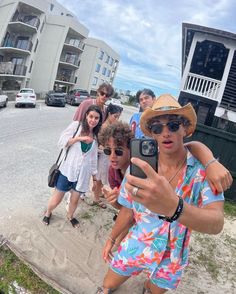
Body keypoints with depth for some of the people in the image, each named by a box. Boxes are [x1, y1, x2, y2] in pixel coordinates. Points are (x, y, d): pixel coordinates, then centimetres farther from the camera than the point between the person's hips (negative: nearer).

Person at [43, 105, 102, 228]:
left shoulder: (95, 136, 8)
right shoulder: (76, 125, -6)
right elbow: (61, 142, -11)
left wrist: (94, 174, 16)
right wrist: (79, 138, -21)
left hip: (83, 173, 3)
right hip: (67, 169, -3)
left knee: (75, 199, 13)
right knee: (57, 199, 6)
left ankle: (70, 216, 43)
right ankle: (48, 213, 38)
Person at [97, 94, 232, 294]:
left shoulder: (204, 170, -22)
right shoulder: (139, 167, -17)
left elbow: (217, 223, -38)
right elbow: (128, 210, -2)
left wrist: (174, 206, -57)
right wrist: (111, 239, 9)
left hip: (172, 258, 0)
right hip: (135, 248, 1)